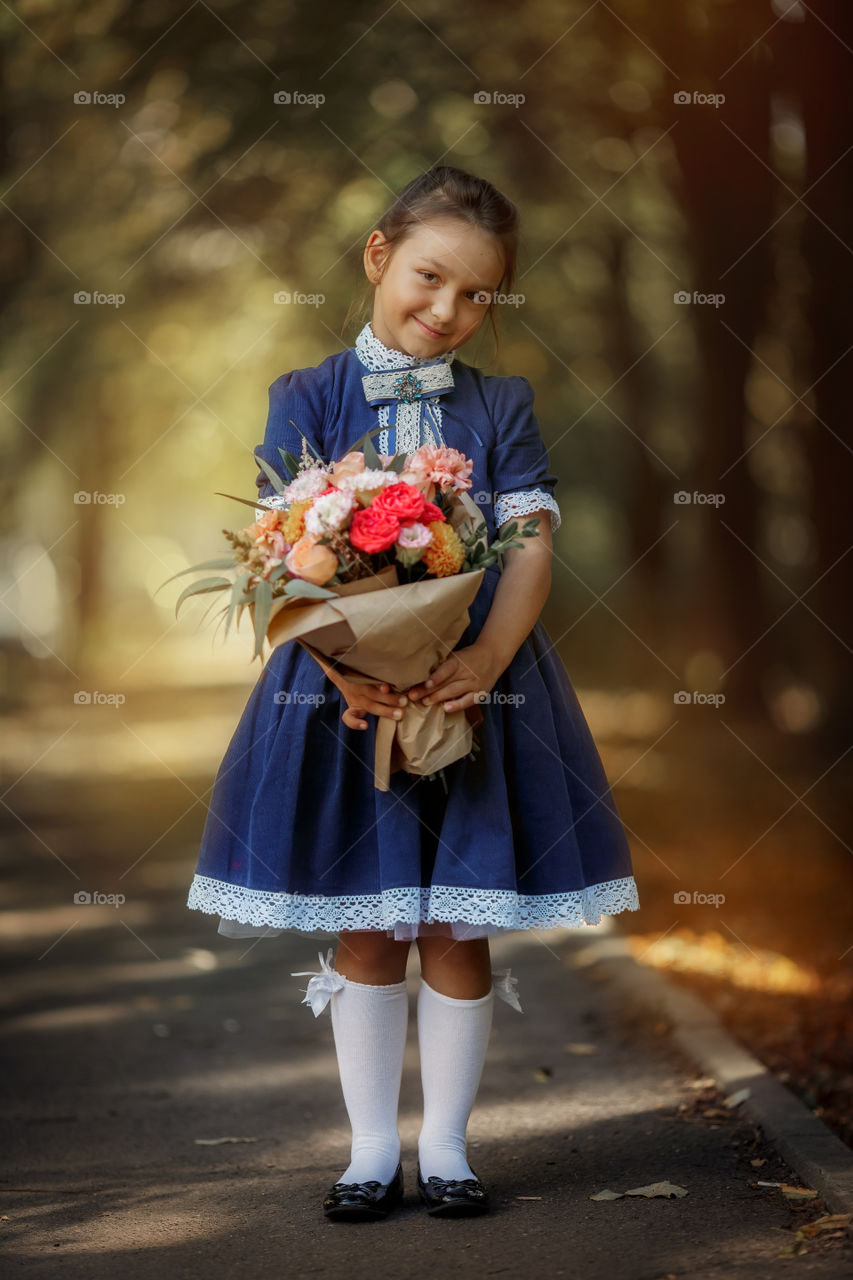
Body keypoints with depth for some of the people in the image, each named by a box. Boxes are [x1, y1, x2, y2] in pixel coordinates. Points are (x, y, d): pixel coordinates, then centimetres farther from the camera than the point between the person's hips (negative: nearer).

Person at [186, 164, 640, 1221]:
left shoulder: (499, 406, 6)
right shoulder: (307, 399, 2)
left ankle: (445, 1147, 18)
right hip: (341, 689, -1)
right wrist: (343, 664, -24)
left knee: (457, 928, 5)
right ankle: (372, 1150, 18)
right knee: (364, 930, 6)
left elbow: (532, 541, -4)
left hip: (474, 687, 1)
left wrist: (488, 657, -21)